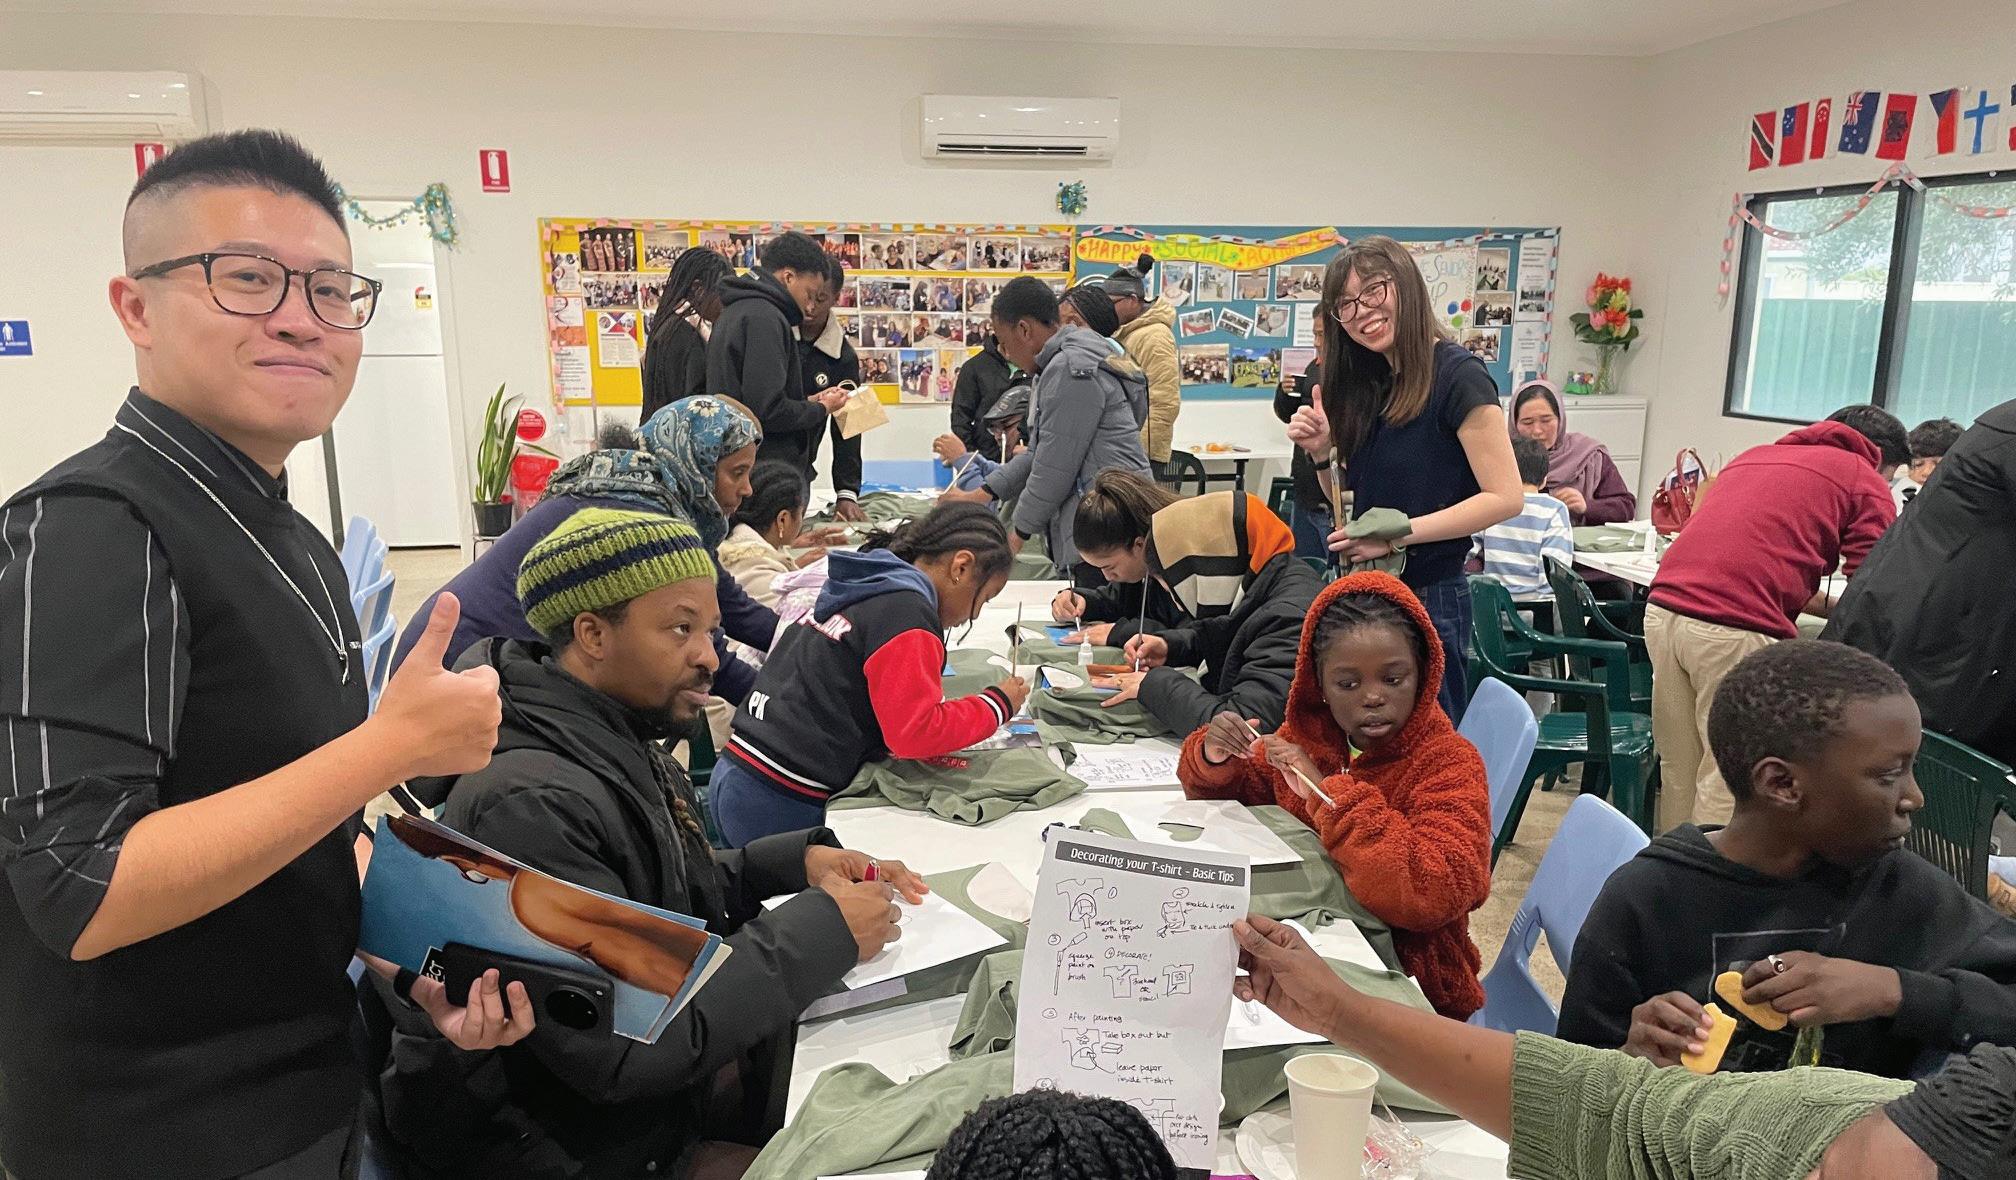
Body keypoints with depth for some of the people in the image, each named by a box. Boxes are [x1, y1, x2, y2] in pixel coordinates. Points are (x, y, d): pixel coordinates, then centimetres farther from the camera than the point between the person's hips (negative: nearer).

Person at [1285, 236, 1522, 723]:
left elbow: (1505, 497, -17)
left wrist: (1398, 534, -21)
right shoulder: (1366, 386, 10)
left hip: (1427, 597, -7)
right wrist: (1322, 452, -2)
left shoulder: (1457, 376, -12)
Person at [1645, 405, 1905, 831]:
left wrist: (1829, 607, 37)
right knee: (1728, 786, 1)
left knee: (1678, 773, 16)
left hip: (1663, 609, 7)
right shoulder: (1867, 483, 10)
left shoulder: (1754, 455, 29)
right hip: (1736, 631, -7)